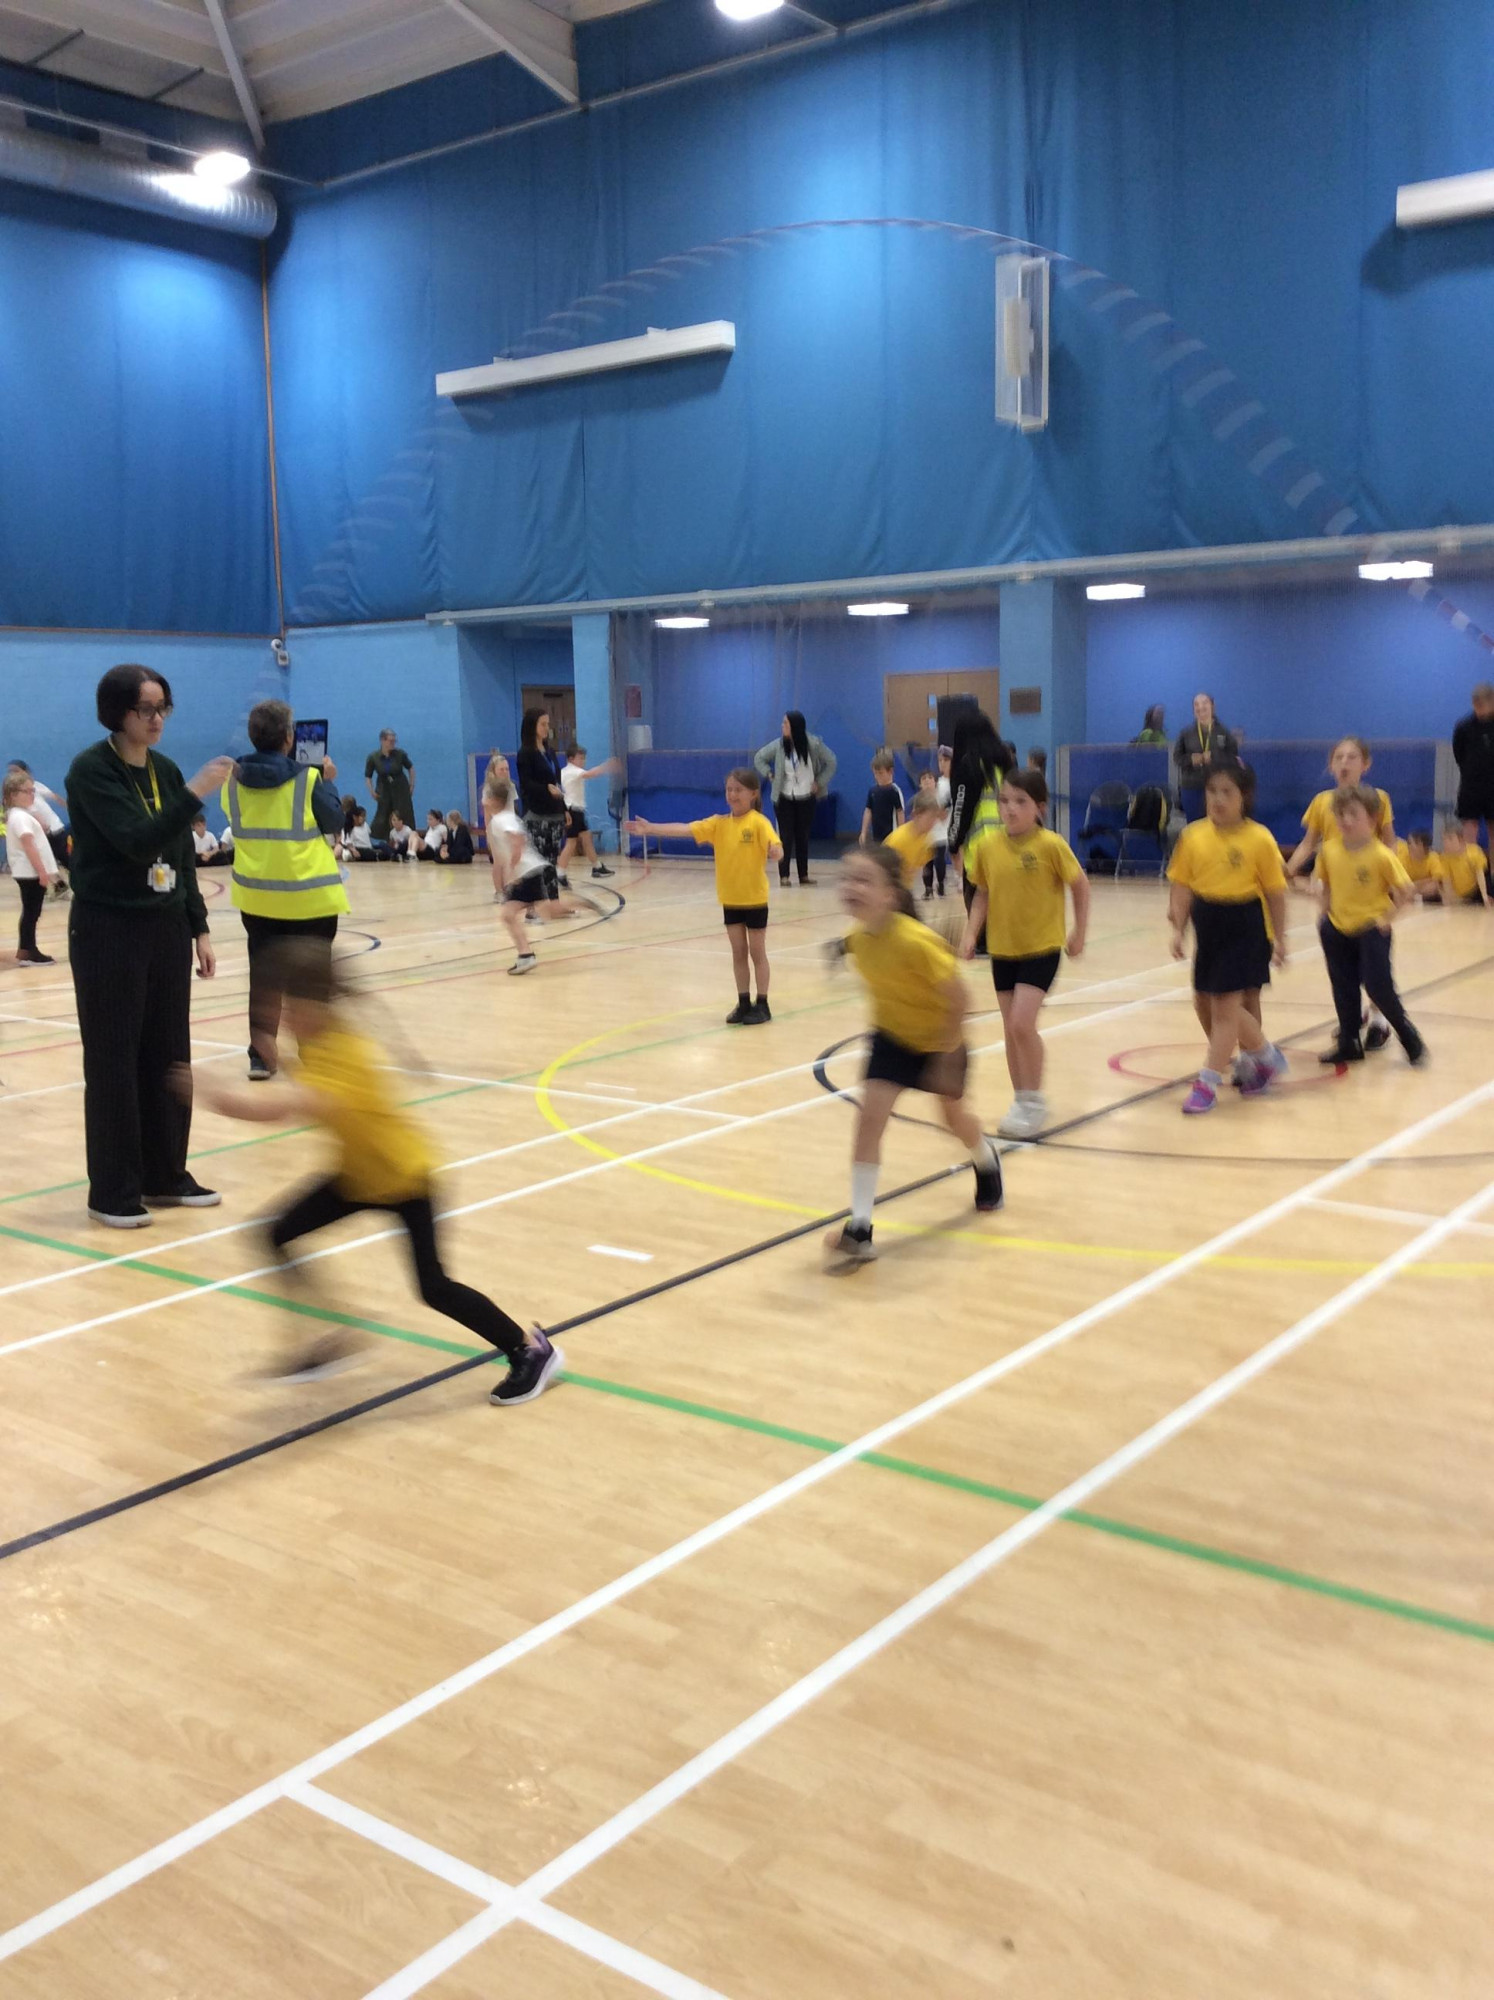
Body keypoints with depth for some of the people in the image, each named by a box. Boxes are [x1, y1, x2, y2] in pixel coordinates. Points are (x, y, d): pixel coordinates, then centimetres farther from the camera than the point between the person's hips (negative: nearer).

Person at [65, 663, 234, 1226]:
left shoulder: (166, 771, 9)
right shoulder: (90, 770, -11)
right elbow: (136, 842, -23)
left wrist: (199, 929, 10)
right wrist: (196, 794, -30)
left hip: (167, 929, 7)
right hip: (109, 931, -7)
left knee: (168, 1055, 10)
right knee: (114, 1060, -1)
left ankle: (166, 1176, 22)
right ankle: (112, 1191, 8)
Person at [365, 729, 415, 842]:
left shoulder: (400, 754, -12)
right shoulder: (373, 757, -12)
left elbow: (410, 768, 5)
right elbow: (368, 776, 1)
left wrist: (412, 785, 5)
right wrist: (372, 791, -6)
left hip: (401, 790, 1)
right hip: (384, 791, -1)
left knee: (405, 818, 4)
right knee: (382, 818, 0)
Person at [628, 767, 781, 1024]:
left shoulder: (758, 822, -14)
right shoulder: (719, 823, 0)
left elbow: (776, 850, -26)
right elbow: (685, 829, -5)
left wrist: (774, 852, -50)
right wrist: (651, 828, -13)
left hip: (754, 899, -5)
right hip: (730, 899, 5)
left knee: (757, 952, 5)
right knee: (738, 953, 12)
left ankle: (762, 1005, 14)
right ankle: (744, 1003, 21)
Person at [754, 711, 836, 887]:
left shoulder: (813, 744, -11)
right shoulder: (779, 745, -8)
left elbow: (831, 762, -1)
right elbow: (759, 758, 6)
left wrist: (820, 783, -6)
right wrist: (770, 776, -4)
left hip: (806, 798, 0)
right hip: (784, 799, 0)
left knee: (803, 837, 7)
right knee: (786, 836, -3)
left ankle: (804, 876, 15)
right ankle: (784, 876, 1)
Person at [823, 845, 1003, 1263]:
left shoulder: (914, 941, -37)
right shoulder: (859, 938, -18)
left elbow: (956, 997, -29)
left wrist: (947, 1059, -26)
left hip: (939, 1041, -4)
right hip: (892, 1038, 4)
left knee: (954, 1116, 20)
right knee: (869, 1118, -13)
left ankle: (986, 1164, 57)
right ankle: (859, 1228, -9)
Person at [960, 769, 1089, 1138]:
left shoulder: (1051, 845, -15)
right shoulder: (988, 847, -4)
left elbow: (1080, 885, -2)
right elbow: (983, 895, 6)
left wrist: (1079, 931, 0)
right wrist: (971, 935, -5)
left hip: (1042, 948, -4)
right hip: (1002, 948, 4)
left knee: (1022, 1024, -14)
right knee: (1010, 1028, 10)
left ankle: (1034, 1102, 4)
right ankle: (1021, 1102, 24)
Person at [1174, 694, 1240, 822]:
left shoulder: (1223, 731, -1)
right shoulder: (1186, 733, 3)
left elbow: (1234, 757, -2)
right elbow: (1177, 756, 6)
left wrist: (1213, 758, -16)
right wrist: (1190, 759, -13)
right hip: (1192, 788, 1)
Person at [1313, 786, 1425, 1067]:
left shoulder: (1381, 855, -16)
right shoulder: (1328, 851, -3)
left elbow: (1405, 892, -10)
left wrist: (1387, 918, -12)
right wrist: (1325, 916, 5)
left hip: (1371, 930, -5)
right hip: (1338, 930, 5)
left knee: (1378, 986, -6)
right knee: (1344, 990, 11)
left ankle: (1408, 1036, 16)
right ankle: (1348, 1044, 24)